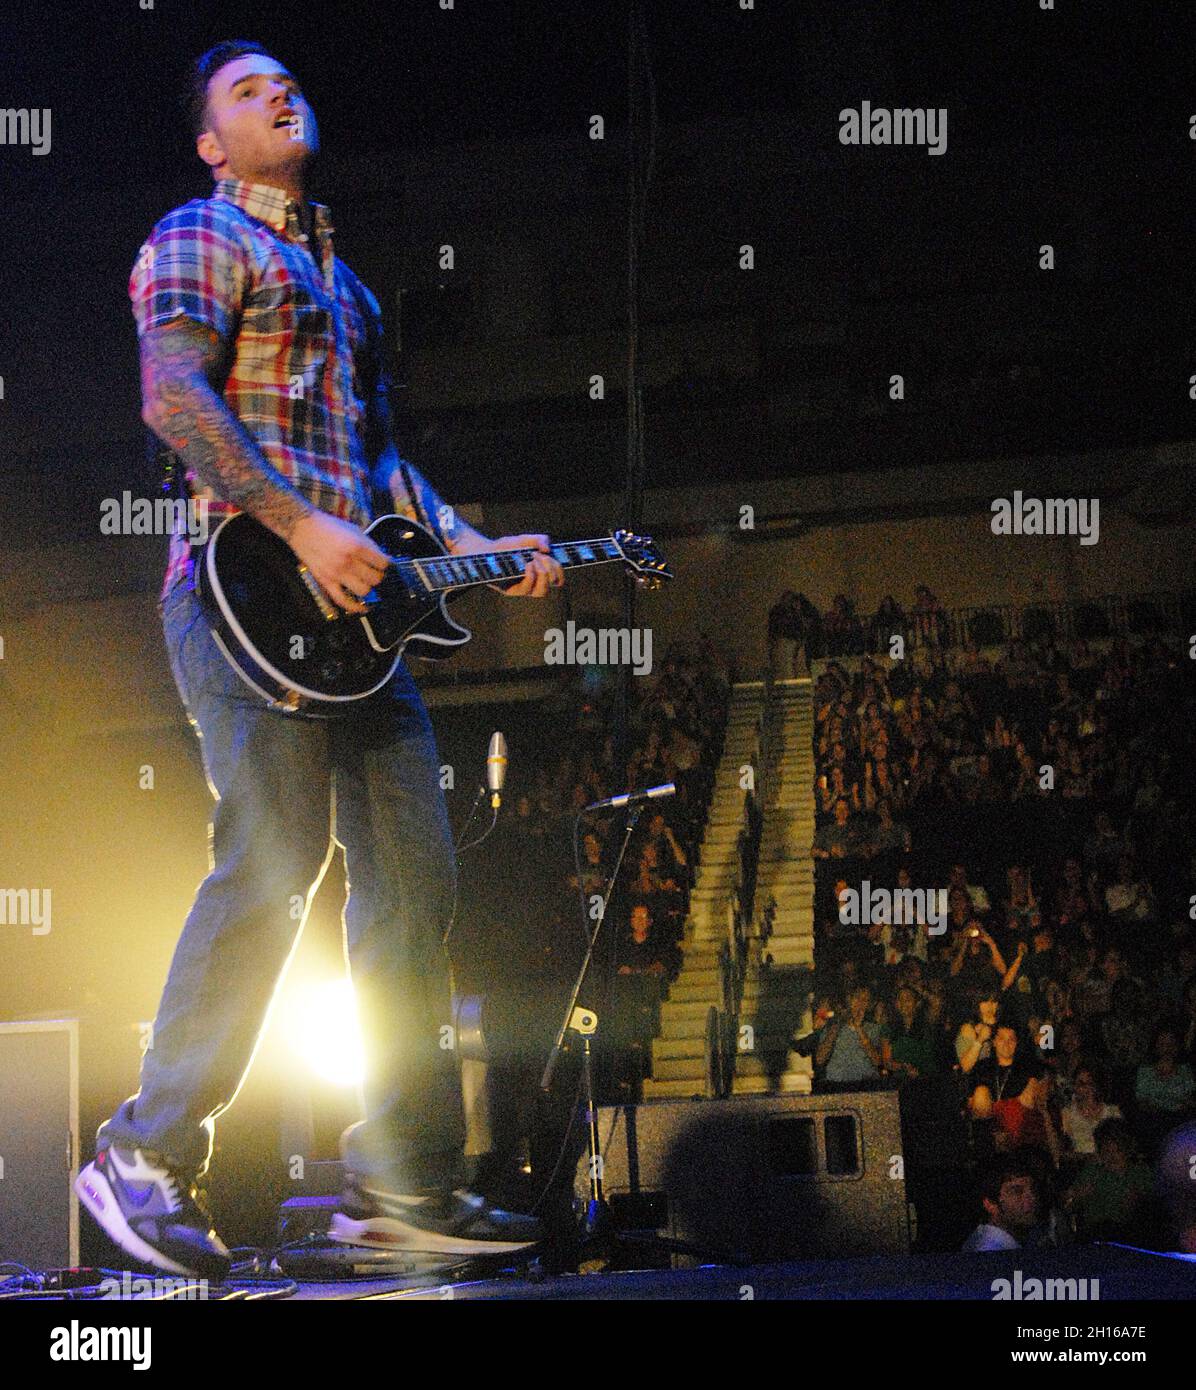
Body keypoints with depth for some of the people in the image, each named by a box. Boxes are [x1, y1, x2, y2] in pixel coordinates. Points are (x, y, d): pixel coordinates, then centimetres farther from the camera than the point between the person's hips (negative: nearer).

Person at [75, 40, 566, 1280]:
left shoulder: (340, 277, 29)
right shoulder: (199, 239, 2)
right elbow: (173, 397, -14)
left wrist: (467, 547, 18)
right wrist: (301, 527, -20)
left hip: (358, 610, 9)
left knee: (412, 874, 3)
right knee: (271, 869, -16)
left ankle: (405, 1181, 7)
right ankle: (149, 1157, -8)